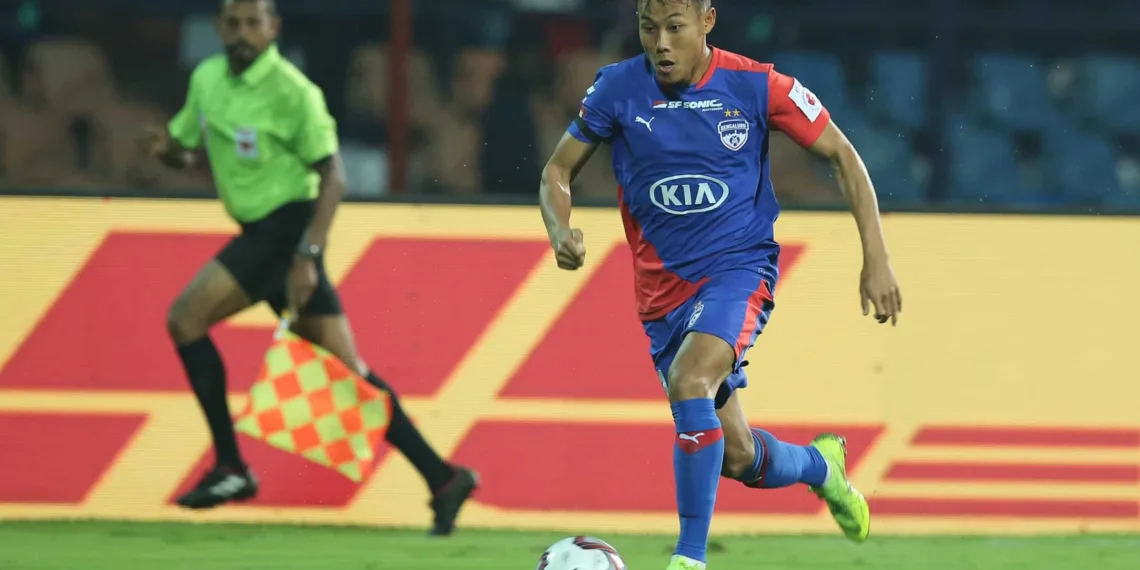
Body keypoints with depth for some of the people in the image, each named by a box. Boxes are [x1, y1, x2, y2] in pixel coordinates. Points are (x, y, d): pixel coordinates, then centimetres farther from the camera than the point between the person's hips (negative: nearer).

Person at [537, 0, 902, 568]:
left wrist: (876, 260, -6)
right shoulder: (618, 89, -6)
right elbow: (558, 170, 5)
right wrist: (560, 233, -17)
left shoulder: (755, 86, -10)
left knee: (689, 380, -33)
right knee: (738, 457, 6)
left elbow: (842, 155, 0)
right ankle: (819, 464, 41)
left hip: (739, 267, -3)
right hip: (663, 287, 3)